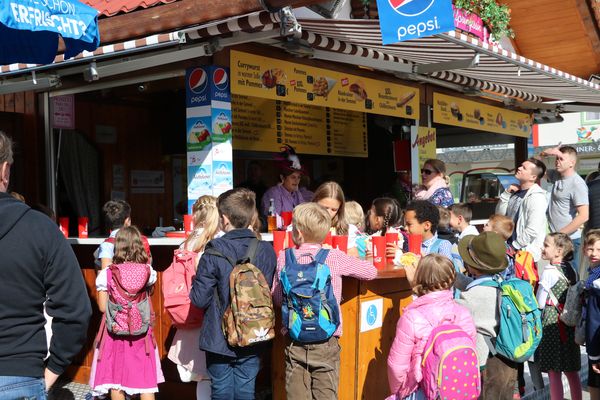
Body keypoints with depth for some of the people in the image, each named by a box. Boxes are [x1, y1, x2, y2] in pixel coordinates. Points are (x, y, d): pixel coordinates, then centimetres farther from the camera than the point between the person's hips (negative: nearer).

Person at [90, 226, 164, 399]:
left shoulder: (107, 274, -8)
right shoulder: (147, 271, -4)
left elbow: (103, 307, -5)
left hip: (114, 331, -1)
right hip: (141, 331, 1)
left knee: (115, 379, 12)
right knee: (145, 378, 8)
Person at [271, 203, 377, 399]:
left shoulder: (284, 258, -2)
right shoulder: (335, 257, -6)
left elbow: (276, 298, 6)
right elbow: (371, 271, 6)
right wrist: (348, 262, 22)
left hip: (294, 341, 1)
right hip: (326, 342, -1)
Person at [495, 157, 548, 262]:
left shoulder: (536, 198, -19)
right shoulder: (516, 192, 8)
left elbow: (532, 231, -25)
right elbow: (500, 214, 9)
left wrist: (514, 247, -16)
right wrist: (506, 194, -4)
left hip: (525, 253, -8)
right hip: (511, 249, 8)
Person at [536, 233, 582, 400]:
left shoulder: (549, 271, -13)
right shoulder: (570, 270, 7)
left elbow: (540, 303, -12)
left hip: (551, 323, -7)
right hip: (569, 323, 7)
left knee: (554, 373, -1)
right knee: (571, 372, 15)